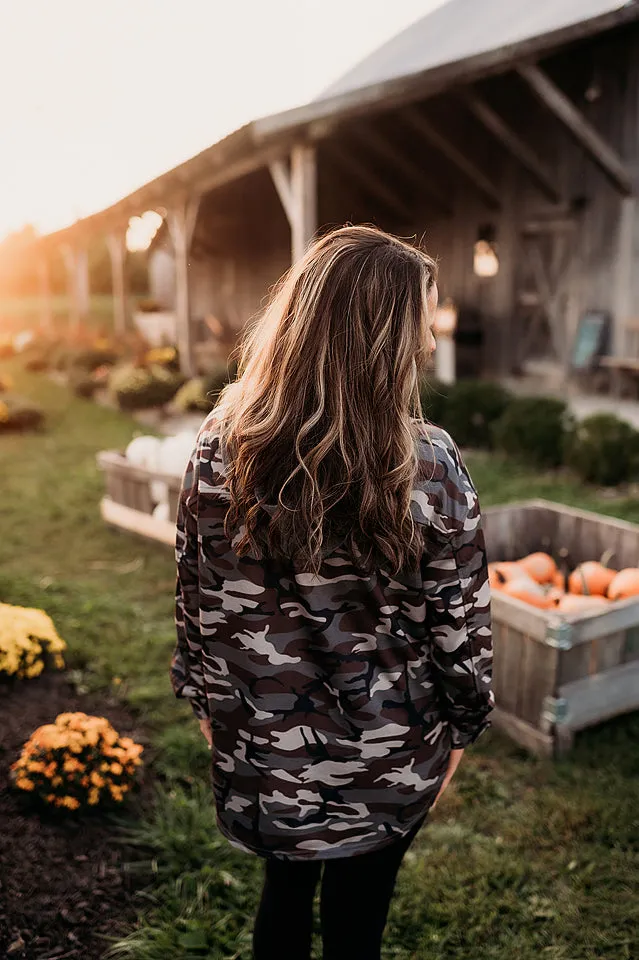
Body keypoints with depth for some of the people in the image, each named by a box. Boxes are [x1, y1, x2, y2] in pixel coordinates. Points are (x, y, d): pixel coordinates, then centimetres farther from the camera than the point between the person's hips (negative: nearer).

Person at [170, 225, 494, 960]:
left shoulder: (220, 448, -14)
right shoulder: (429, 468, -22)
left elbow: (196, 599, -3)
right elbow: (460, 625, -11)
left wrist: (206, 701, 12)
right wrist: (461, 726, 6)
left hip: (257, 748, 3)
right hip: (389, 761, -2)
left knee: (283, 893, 28)